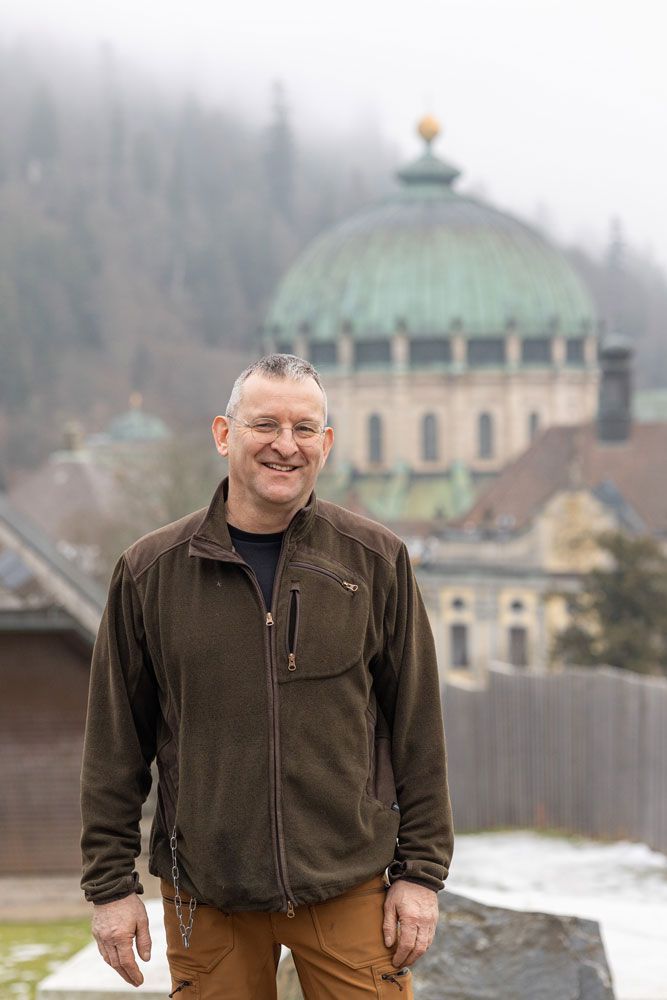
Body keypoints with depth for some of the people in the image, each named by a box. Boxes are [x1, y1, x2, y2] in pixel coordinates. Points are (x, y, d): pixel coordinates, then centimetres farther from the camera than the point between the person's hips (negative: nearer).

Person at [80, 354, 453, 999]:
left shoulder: (377, 562, 2)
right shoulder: (150, 571, 2)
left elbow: (416, 726, 5)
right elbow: (114, 742, 5)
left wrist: (421, 872, 1)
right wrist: (111, 884, 2)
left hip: (350, 887, 0)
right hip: (205, 897, 0)